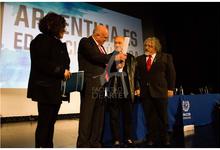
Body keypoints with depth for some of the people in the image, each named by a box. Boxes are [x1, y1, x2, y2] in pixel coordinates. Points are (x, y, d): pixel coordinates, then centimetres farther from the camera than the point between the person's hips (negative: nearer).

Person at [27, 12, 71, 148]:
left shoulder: (59, 44, 19)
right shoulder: (42, 40, -6)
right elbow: (41, 63, -17)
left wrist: (67, 73, 4)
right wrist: (61, 71, -16)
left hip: (56, 89, 8)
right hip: (46, 88, -8)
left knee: (51, 121, 12)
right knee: (44, 122, -1)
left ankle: (49, 146, 22)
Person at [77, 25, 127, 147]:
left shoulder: (100, 46, 22)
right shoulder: (85, 42, -3)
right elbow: (96, 57, -17)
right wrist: (115, 57, -9)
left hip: (100, 85, 8)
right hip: (90, 84, -8)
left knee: (99, 115, 9)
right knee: (87, 114, -3)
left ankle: (95, 142, 19)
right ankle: (83, 143, 7)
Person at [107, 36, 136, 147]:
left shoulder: (130, 57, 12)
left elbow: (133, 73, 9)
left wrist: (135, 88, 1)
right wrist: (116, 67, -15)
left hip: (127, 90, 1)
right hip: (113, 91, -1)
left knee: (128, 116, 8)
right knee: (114, 116, 4)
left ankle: (128, 138, 22)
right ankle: (116, 140, 15)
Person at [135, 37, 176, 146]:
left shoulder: (166, 57, 6)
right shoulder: (139, 59, 11)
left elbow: (171, 73, 4)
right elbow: (136, 75, 8)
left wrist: (170, 88, -2)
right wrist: (137, 88, -2)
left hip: (160, 91, -1)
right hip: (145, 92, 2)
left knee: (162, 116, 8)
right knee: (149, 117, 5)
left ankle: (165, 139, 24)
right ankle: (151, 139, 18)